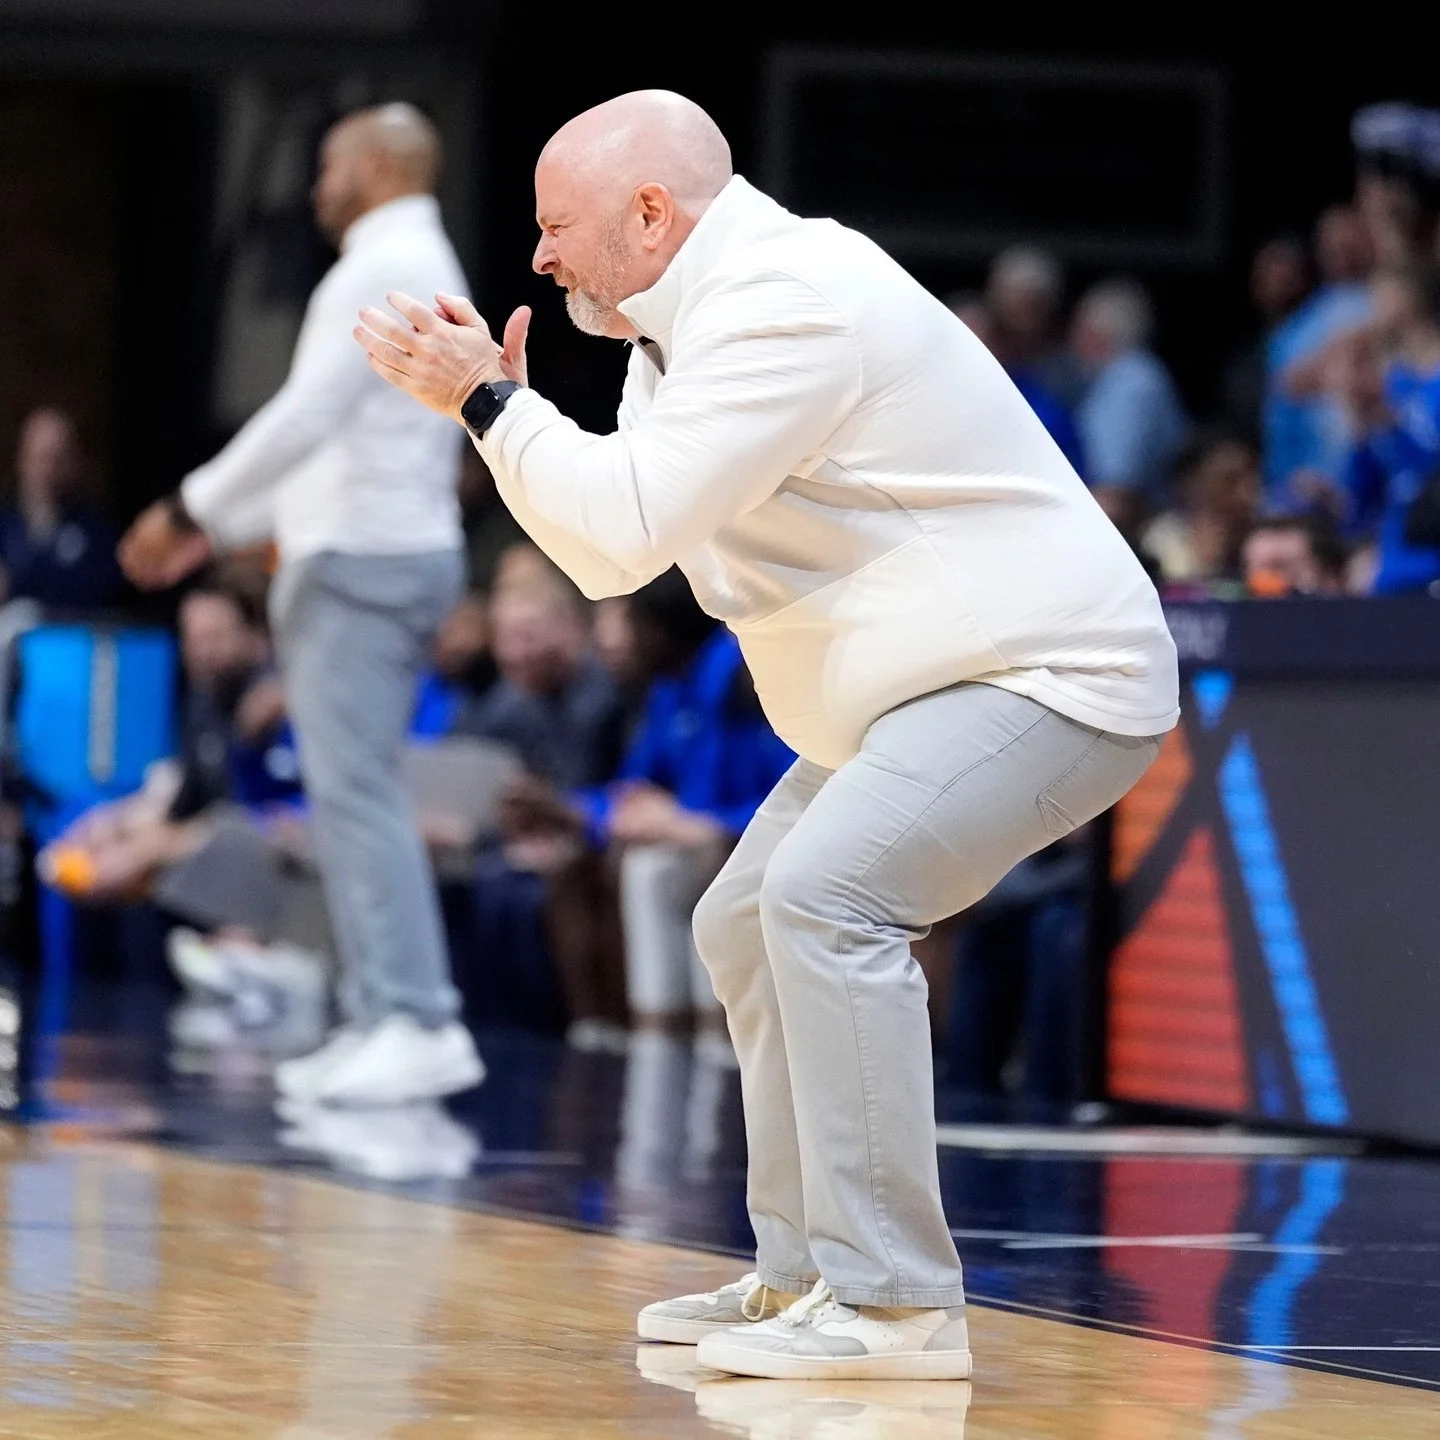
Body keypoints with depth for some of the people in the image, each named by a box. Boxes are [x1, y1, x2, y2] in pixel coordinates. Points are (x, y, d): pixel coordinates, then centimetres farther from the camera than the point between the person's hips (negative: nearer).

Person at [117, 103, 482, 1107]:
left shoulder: (384, 271, -11)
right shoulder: (421, 269, 22)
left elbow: (308, 415, -19)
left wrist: (191, 508, -13)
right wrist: (223, 530, 23)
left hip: (363, 561, -10)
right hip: (394, 549, 10)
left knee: (355, 791, -14)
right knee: (354, 792, 9)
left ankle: (417, 1022, -19)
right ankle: (383, 1022, 7)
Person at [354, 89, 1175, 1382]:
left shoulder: (783, 306, -21)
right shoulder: (705, 314, 13)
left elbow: (626, 531, -26)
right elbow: (614, 543, 15)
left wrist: (493, 402, -14)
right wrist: (493, 397, 5)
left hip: (1051, 678, -12)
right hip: (929, 689, 12)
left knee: (825, 895, -27)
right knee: (747, 930, 15)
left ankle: (897, 1305, -26)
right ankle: (806, 1279, 20)